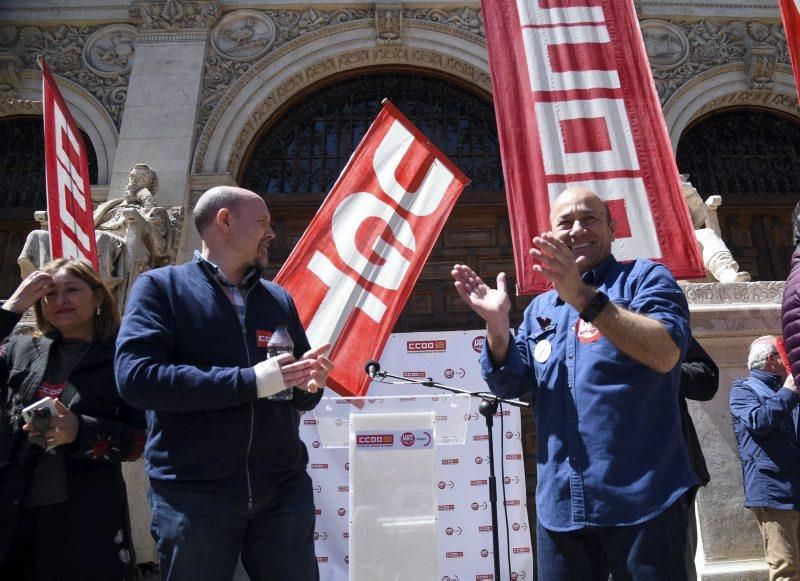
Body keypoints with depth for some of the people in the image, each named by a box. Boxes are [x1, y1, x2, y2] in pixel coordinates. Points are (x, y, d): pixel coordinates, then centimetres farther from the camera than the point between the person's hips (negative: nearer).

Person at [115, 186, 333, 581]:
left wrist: (308, 383, -8)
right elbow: (136, 377, -16)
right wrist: (250, 381, -20)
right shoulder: (161, 286, -1)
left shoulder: (279, 298, 11)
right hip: (192, 492, -3)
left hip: (284, 486, 4)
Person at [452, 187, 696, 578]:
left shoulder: (645, 278, 0)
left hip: (641, 499, -4)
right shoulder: (539, 309, 15)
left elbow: (665, 353, -18)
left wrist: (583, 296, -26)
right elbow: (509, 385, 8)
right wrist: (497, 324, -8)